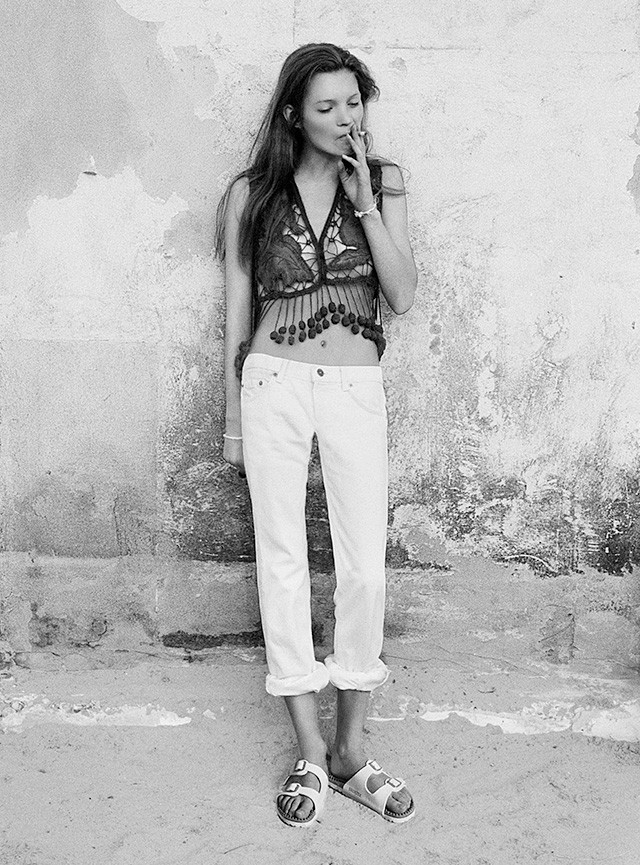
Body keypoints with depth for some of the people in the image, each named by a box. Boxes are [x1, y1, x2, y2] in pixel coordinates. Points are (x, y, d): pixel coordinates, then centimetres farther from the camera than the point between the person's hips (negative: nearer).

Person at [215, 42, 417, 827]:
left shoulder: (382, 185, 6)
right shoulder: (252, 193, 4)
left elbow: (404, 296, -3)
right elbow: (237, 311, 7)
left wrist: (364, 202, -10)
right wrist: (233, 419, 7)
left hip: (356, 389, 1)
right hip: (275, 385, 0)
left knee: (365, 567, 1)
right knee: (282, 563, 2)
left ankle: (350, 749, 19)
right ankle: (310, 754, 17)